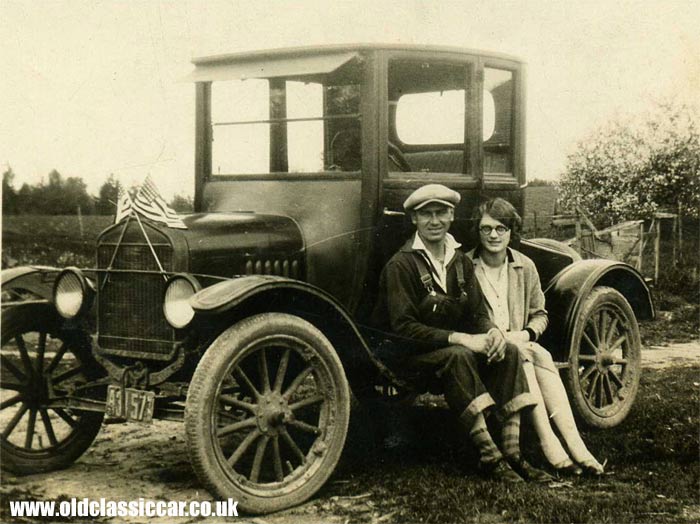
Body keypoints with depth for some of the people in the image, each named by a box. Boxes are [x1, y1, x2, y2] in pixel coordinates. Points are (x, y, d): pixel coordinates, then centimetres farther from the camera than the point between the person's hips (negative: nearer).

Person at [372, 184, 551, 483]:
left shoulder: (461, 262, 9)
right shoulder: (401, 265, -14)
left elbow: (477, 313, 7)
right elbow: (403, 327, -22)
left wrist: (492, 331, -18)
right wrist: (460, 338, -29)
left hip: (451, 347, 6)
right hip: (407, 356, -6)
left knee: (508, 352, -17)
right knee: (458, 356, -35)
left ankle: (512, 452, -21)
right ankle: (489, 456, -34)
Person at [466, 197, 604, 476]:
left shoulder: (525, 266, 10)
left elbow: (539, 314, 15)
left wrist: (525, 334, -7)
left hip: (517, 343, 3)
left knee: (542, 356, -29)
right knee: (520, 358, -33)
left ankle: (575, 444, -39)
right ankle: (550, 445, -40)